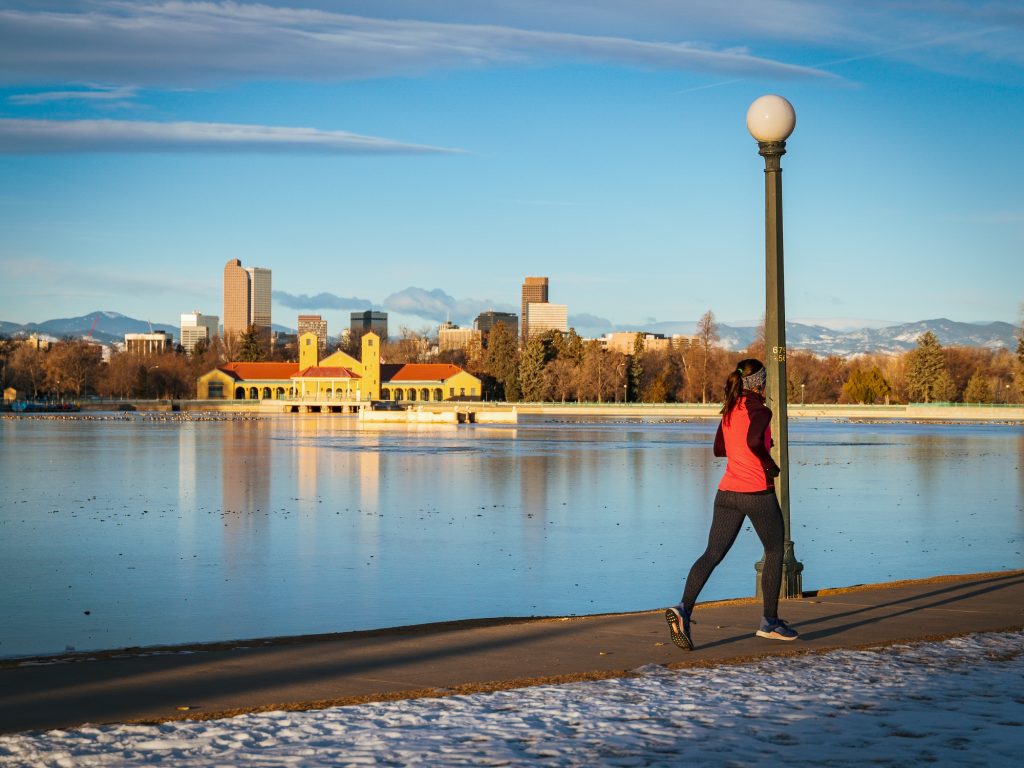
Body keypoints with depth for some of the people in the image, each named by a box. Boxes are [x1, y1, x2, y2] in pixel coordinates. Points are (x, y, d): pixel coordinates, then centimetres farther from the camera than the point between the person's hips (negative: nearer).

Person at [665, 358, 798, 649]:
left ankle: (684, 608, -24)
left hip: (727, 492, 6)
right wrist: (770, 464, -11)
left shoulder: (729, 411, 12)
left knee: (712, 555, -2)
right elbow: (754, 441, -27)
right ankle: (769, 621, 19)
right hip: (758, 493, -6)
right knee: (775, 552, 14)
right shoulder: (760, 410, -9)